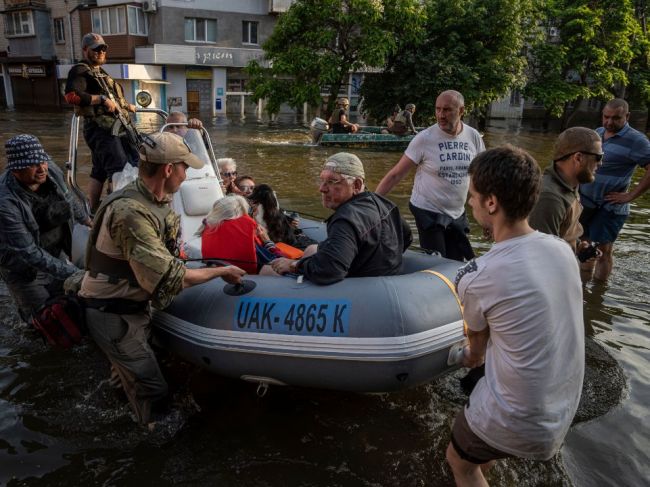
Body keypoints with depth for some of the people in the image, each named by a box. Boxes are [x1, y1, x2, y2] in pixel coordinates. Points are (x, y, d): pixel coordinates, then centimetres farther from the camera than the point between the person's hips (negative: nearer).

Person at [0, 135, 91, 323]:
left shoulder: (51, 170, -17)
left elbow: (67, 197, 7)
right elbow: (29, 252, -29)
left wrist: (85, 219, 22)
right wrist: (73, 274, -32)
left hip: (57, 253, 5)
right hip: (25, 268, -5)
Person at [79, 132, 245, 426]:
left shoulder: (160, 200, -1)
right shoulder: (131, 212, -31)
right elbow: (169, 279, -29)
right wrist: (221, 272, -18)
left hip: (134, 305, 8)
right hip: (113, 314, -8)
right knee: (152, 389, 2)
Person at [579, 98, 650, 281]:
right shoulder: (597, 132, 7)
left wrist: (630, 196, -19)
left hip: (610, 207, -6)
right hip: (586, 202, 6)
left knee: (603, 248, 1)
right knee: (586, 242, 17)